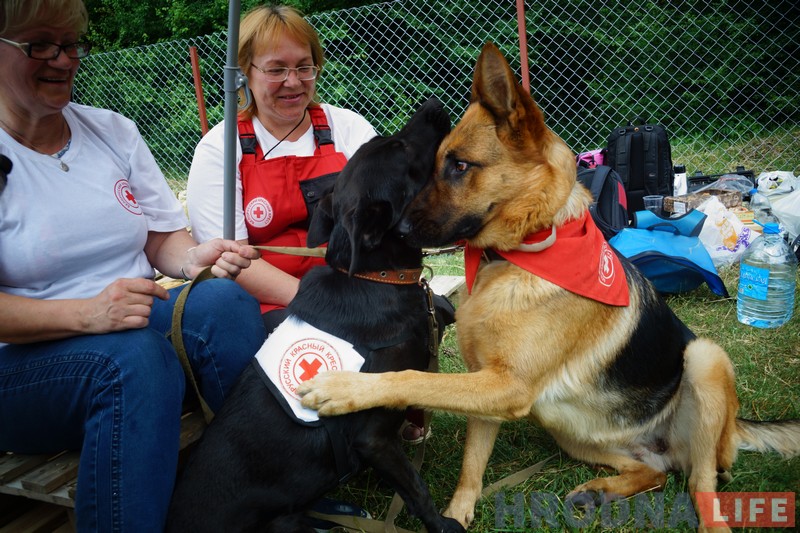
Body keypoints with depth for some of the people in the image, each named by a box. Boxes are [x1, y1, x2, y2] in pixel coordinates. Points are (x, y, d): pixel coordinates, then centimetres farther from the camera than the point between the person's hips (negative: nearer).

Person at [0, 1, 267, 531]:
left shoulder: (113, 130, 8)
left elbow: (163, 239, 9)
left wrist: (194, 259, -14)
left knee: (224, 300, -25)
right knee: (136, 357, -36)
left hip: (134, 318, 5)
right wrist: (86, 313, -29)